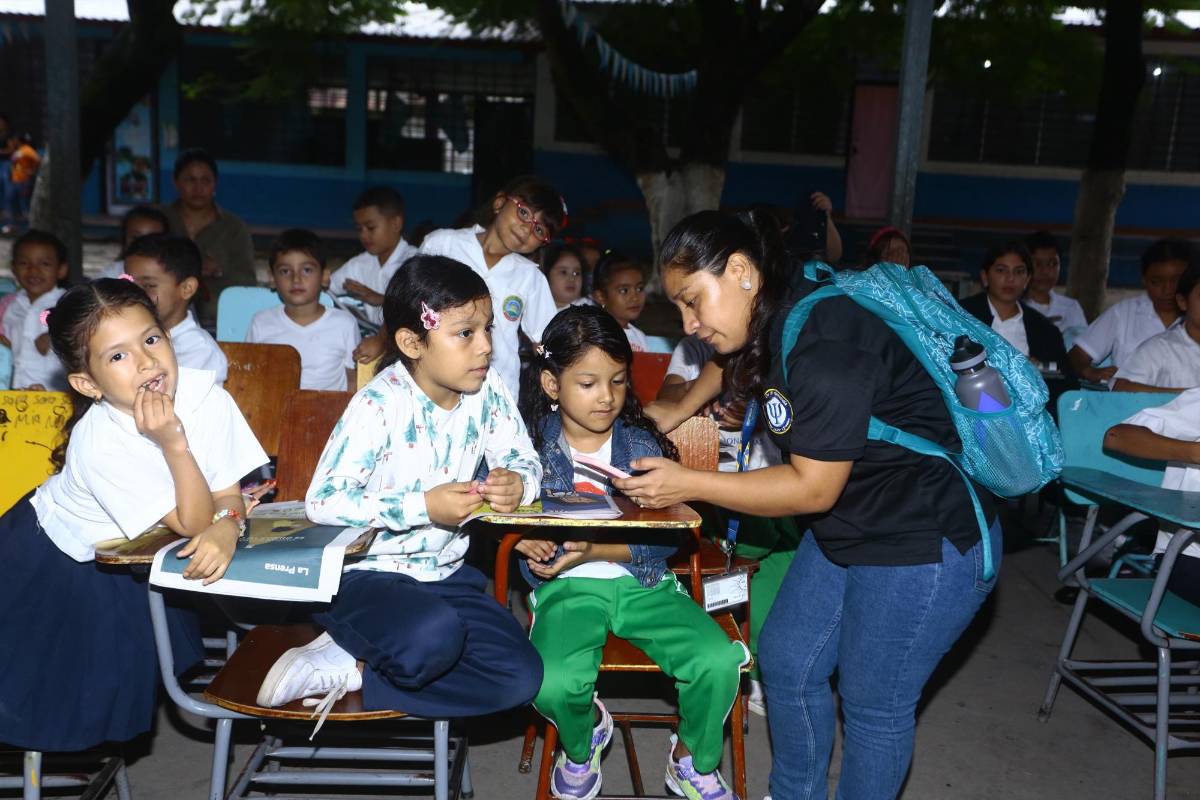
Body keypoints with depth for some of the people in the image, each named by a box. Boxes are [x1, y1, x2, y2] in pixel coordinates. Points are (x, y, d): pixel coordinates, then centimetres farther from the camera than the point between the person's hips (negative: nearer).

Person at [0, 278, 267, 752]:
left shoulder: (203, 393, -26)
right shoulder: (100, 444, -36)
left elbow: (228, 496, -18)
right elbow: (193, 523, -33)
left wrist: (226, 531, -40)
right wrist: (174, 443, -45)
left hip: (122, 560, 5)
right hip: (54, 565, -4)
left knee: (129, 669, 18)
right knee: (58, 689, 8)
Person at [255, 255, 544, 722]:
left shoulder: (487, 393, -3)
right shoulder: (381, 404, -19)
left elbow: (524, 460, 6)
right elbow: (323, 500, -21)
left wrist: (517, 483, -19)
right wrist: (423, 507, -26)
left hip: (445, 571, 7)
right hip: (367, 573, -6)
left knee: (521, 678, -11)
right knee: (434, 634, -38)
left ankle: (351, 670, -5)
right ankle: (356, 647, -5)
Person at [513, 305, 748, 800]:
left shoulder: (643, 446, 1)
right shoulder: (532, 444, 0)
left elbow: (665, 538, -4)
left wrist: (594, 550, -18)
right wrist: (522, 537, -19)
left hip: (642, 581, 1)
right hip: (567, 588, -1)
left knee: (719, 661, -21)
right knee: (553, 683, -30)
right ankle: (582, 740, 13)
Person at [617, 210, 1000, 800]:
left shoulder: (824, 347, -29)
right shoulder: (771, 319, -1)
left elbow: (812, 488, -24)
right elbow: (730, 361, 26)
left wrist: (689, 485, -20)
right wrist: (679, 412, 19)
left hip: (928, 541, -9)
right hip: (845, 526, 9)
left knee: (873, 703, 5)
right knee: (786, 663, 15)